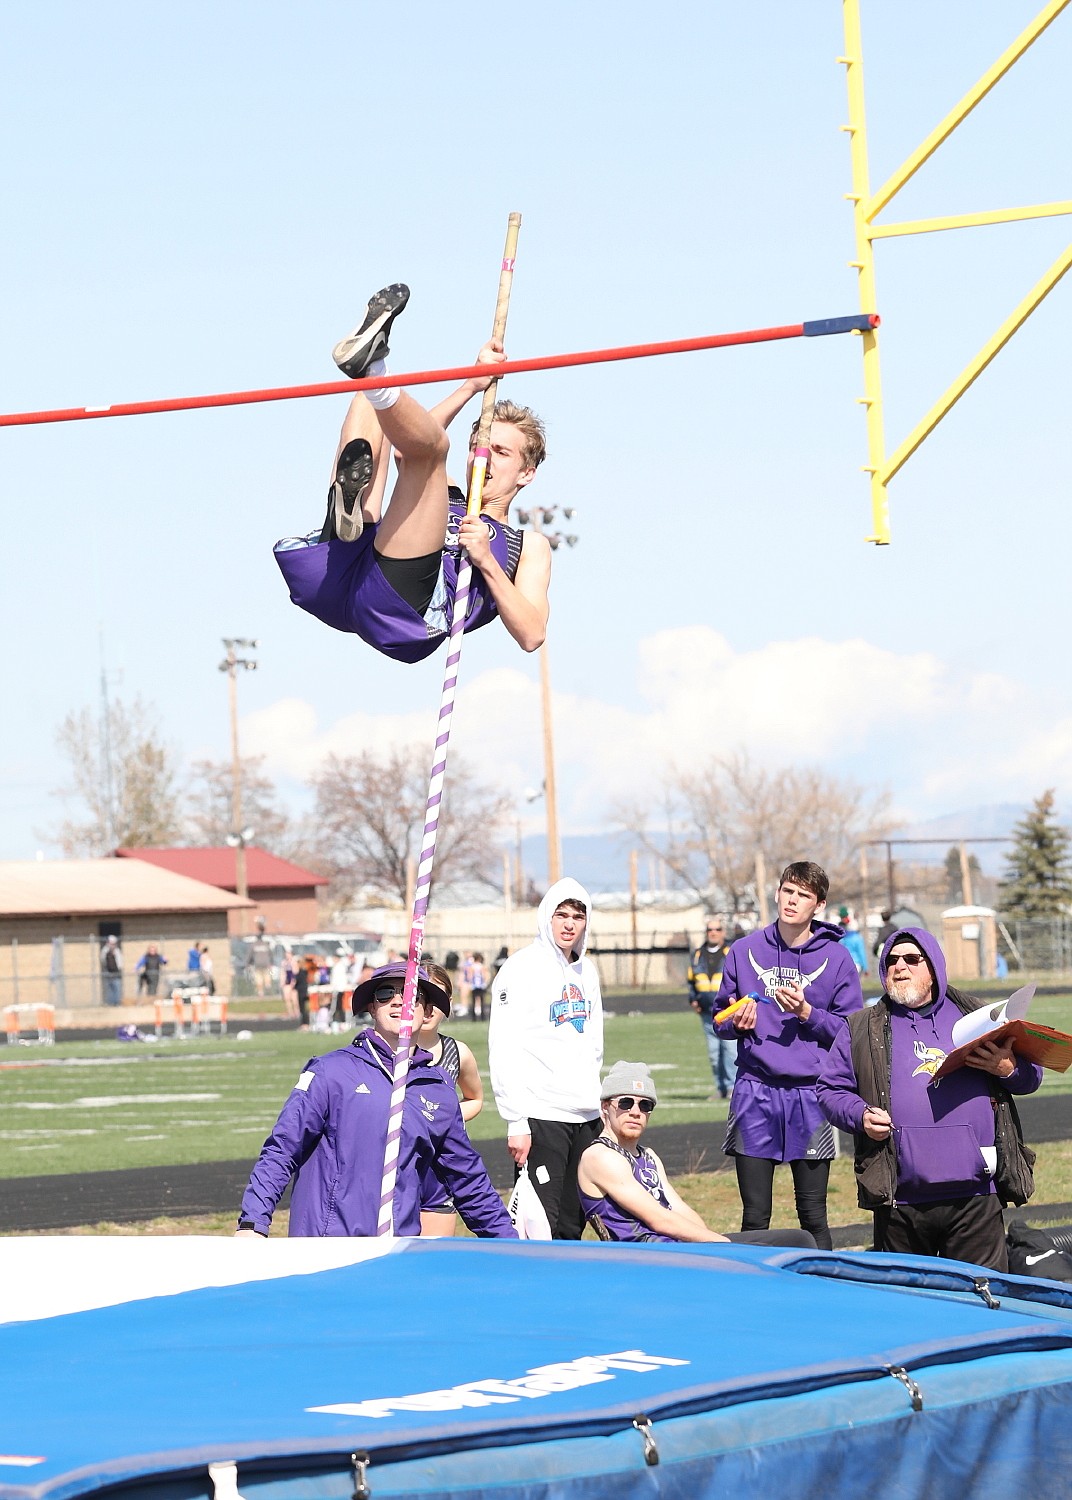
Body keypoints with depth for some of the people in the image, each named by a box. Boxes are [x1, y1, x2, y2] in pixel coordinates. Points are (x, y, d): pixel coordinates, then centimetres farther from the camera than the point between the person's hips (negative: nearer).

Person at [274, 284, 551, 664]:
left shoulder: (529, 546, 32)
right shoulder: (444, 499, 44)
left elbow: (531, 635, 14)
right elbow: (408, 444, 24)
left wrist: (486, 561, 2)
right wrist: (471, 386, 25)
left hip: (408, 615, -5)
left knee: (430, 442, -14)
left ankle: (370, 368, -45)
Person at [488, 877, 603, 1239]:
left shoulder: (586, 971, 15)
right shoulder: (523, 968, -8)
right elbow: (504, 1051, -13)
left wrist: (593, 1095, 16)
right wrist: (516, 1121, -18)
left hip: (586, 1117, 7)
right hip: (541, 1116, -7)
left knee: (572, 1226, 9)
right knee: (540, 1226, -12)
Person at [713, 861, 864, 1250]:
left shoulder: (836, 958, 1)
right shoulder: (745, 950, 7)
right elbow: (720, 1018, 15)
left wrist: (807, 1014, -15)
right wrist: (737, 1024, -7)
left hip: (811, 1093, -1)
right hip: (754, 1093, 2)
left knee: (813, 1215, 3)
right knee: (754, 1215, 3)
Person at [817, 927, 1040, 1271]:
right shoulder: (862, 1030, 14)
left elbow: (1031, 1077, 15)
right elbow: (830, 1089, 11)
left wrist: (1007, 1068, -8)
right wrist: (860, 1115, -8)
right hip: (899, 1200, 0)